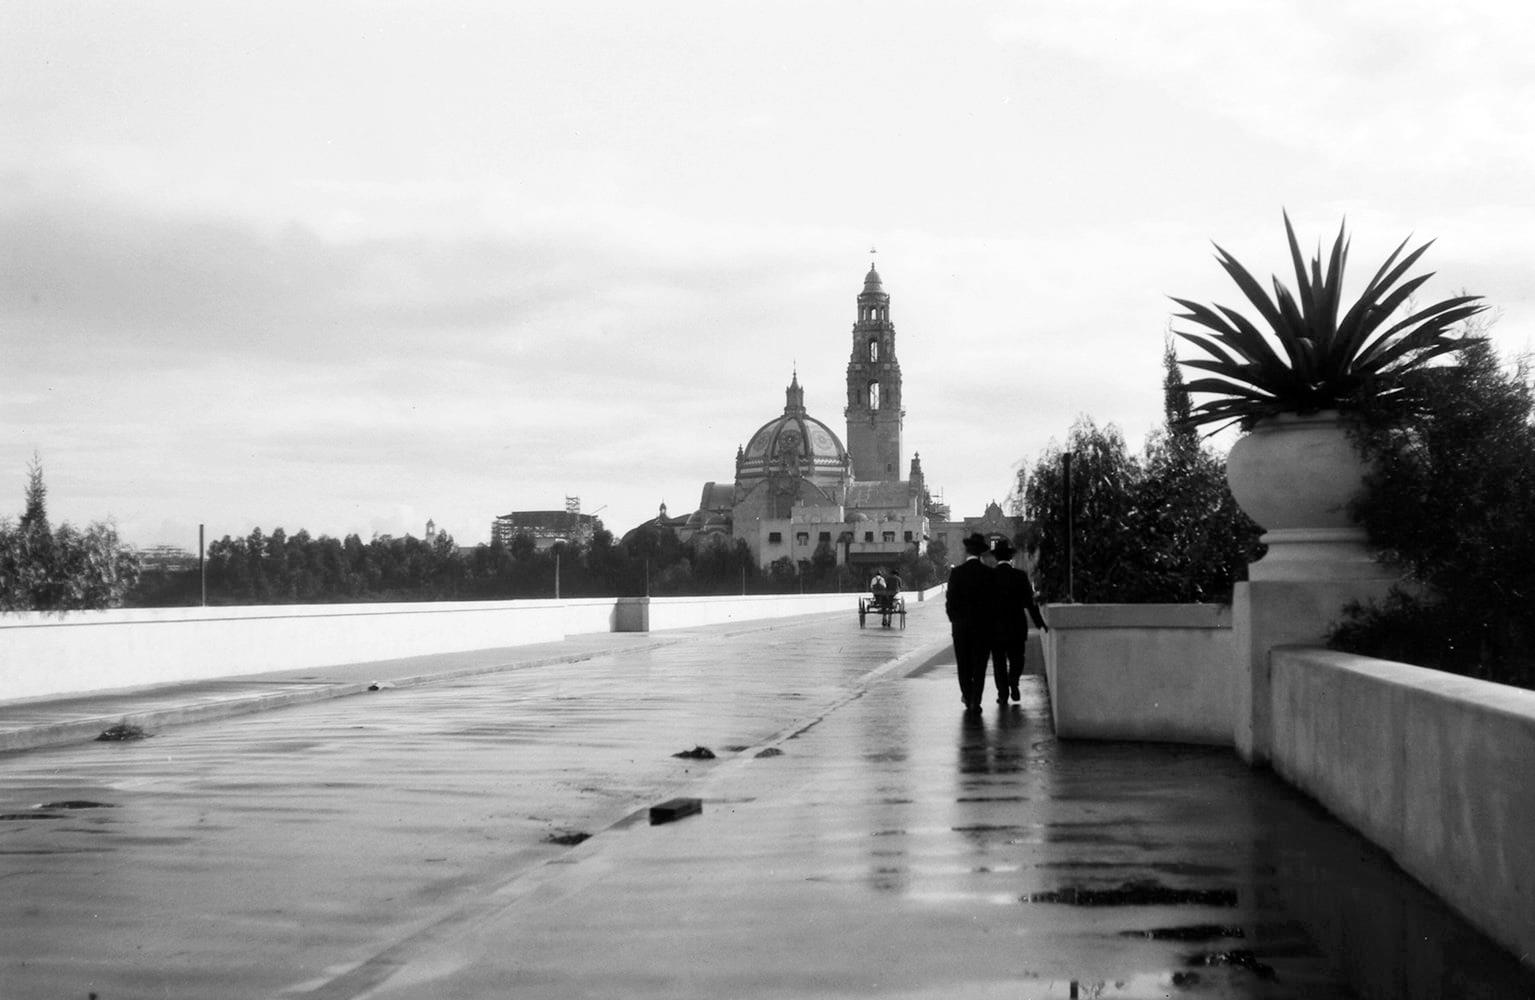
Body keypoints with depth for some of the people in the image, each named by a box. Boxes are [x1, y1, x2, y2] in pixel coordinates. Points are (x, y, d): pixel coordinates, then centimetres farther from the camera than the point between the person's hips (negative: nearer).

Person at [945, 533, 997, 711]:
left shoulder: (956, 572, -7)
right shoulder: (990, 573, -7)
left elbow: (950, 600, -5)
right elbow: (994, 601, -4)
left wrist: (954, 619, 9)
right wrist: (991, 622, 8)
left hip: (961, 625, 0)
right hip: (983, 626, 0)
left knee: (963, 664, 14)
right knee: (979, 664, 4)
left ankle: (968, 697, 21)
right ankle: (975, 701, 0)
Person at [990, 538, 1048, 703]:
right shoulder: (1020, 575, -7)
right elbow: (1030, 602, -5)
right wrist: (1039, 623, 4)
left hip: (995, 628, 0)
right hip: (1017, 627, 0)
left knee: (999, 662, 9)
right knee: (1016, 659, 14)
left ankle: (1003, 693, 6)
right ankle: (1013, 684, -7)